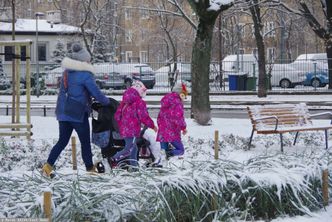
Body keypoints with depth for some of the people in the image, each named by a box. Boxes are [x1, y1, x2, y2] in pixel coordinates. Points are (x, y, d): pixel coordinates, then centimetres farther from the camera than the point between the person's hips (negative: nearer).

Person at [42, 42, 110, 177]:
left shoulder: (66, 72, 11)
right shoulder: (85, 74, -11)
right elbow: (96, 93, -10)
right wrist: (107, 102, 8)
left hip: (63, 112, 6)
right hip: (78, 113, -6)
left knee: (62, 141, 11)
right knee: (85, 142, 7)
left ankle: (48, 166, 0)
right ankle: (90, 168, 15)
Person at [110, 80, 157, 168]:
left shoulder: (124, 102, 12)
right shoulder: (139, 102, -11)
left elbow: (117, 115, 15)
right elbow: (144, 117, -13)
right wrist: (152, 126, 1)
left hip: (124, 129, 8)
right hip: (132, 130, -8)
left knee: (134, 148, 17)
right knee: (129, 149, -7)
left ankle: (134, 165, 18)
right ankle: (114, 159, -18)